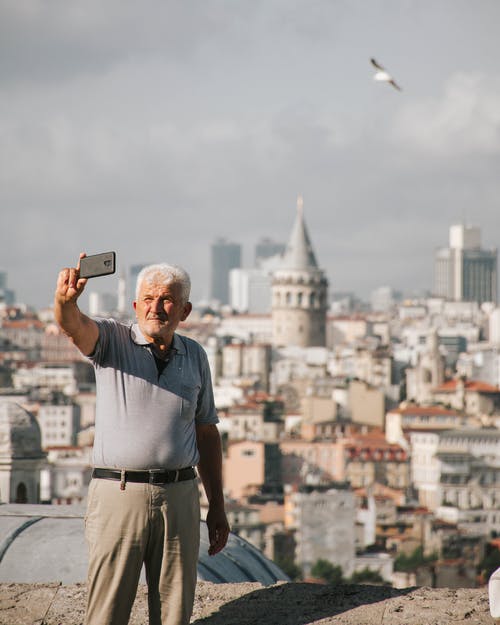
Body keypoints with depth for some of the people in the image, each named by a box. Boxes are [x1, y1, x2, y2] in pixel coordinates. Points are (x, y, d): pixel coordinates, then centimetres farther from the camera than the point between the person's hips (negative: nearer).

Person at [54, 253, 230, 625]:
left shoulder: (195, 356, 12)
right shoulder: (112, 340, 1)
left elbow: (206, 432, 16)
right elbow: (74, 326, -22)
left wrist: (217, 506, 14)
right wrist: (65, 298, -46)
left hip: (179, 496, 3)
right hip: (119, 494, -3)